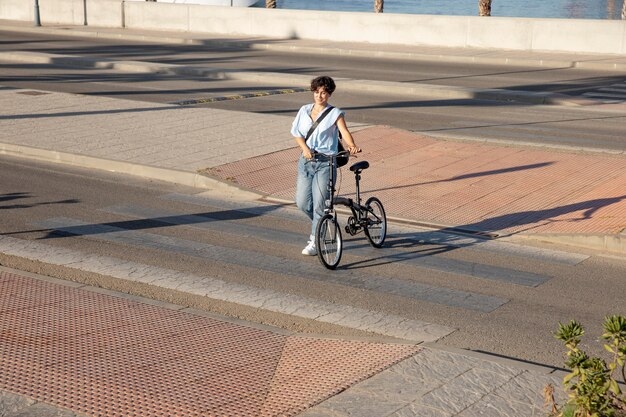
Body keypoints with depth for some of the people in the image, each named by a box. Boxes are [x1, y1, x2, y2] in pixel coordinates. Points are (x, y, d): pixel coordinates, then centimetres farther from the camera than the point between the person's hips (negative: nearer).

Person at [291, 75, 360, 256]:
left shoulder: (335, 113, -3)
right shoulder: (304, 110, 9)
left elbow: (345, 132, -17)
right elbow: (296, 132, 8)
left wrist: (352, 146, -37)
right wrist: (305, 148, -11)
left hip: (325, 162, -4)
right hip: (306, 161, 4)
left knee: (319, 204, -7)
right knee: (302, 202, 5)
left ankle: (315, 242, 4)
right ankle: (319, 224, 35)